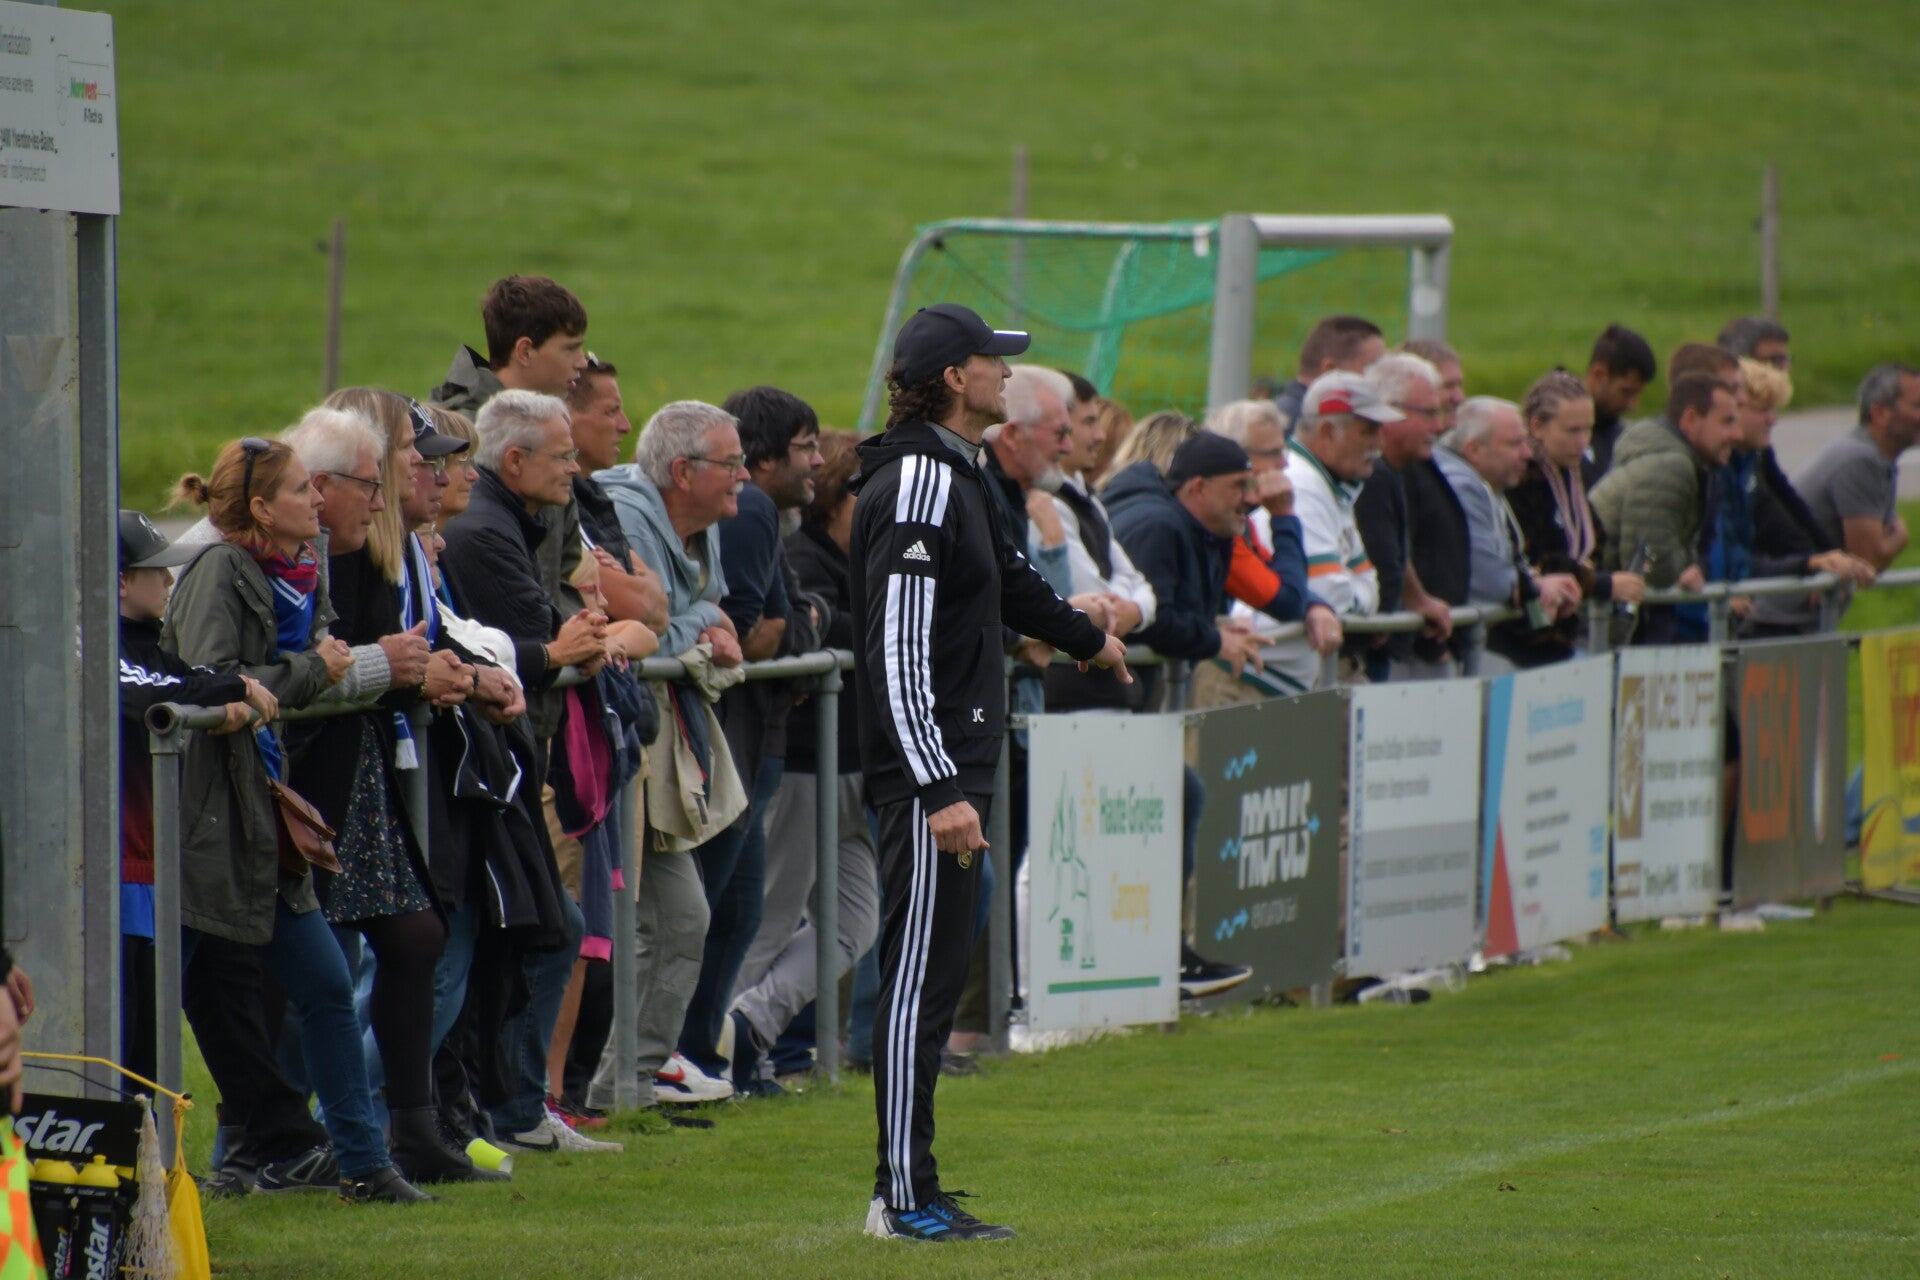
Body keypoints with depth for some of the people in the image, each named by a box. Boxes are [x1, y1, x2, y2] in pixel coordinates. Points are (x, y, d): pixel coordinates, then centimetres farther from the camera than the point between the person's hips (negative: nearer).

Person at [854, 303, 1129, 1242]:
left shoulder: (956, 475, 17)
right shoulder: (916, 480, -16)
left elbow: (1006, 581, 37)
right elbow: (899, 649, -22)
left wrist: (1085, 640, 55)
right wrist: (941, 788, -28)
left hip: (955, 762, 11)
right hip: (928, 768, -11)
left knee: (935, 973, 12)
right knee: (919, 972, -8)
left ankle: (911, 1190, 16)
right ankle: (904, 1199, -7)